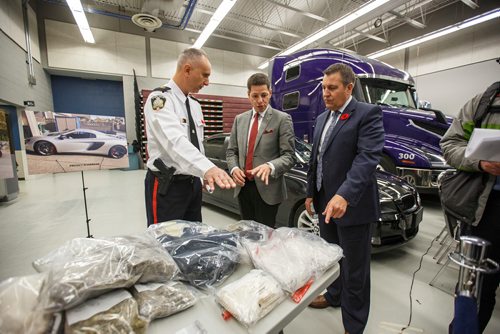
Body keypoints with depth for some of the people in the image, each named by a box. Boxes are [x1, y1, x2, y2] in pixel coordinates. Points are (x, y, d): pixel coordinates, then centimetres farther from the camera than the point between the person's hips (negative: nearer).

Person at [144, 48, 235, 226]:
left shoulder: (195, 105, 10)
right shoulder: (160, 99, -16)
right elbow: (175, 141, -35)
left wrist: (206, 175, 13)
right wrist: (208, 168, -49)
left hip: (192, 183, 8)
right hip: (167, 186, -7)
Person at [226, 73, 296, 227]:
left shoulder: (282, 119, -5)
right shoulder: (239, 119, 11)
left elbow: (289, 156, -10)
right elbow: (231, 151, 12)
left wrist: (270, 166, -29)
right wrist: (234, 168, -8)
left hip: (267, 188, -4)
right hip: (243, 187, 5)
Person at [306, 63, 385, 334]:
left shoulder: (368, 114, -10)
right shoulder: (322, 118, 13)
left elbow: (368, 157, -23)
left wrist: (344, 195, -35)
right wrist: (311, 193, 14)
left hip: (352, 205, -7)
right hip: (325, 202, 7)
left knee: (355, 268, 10)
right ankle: (334, 295, 48)